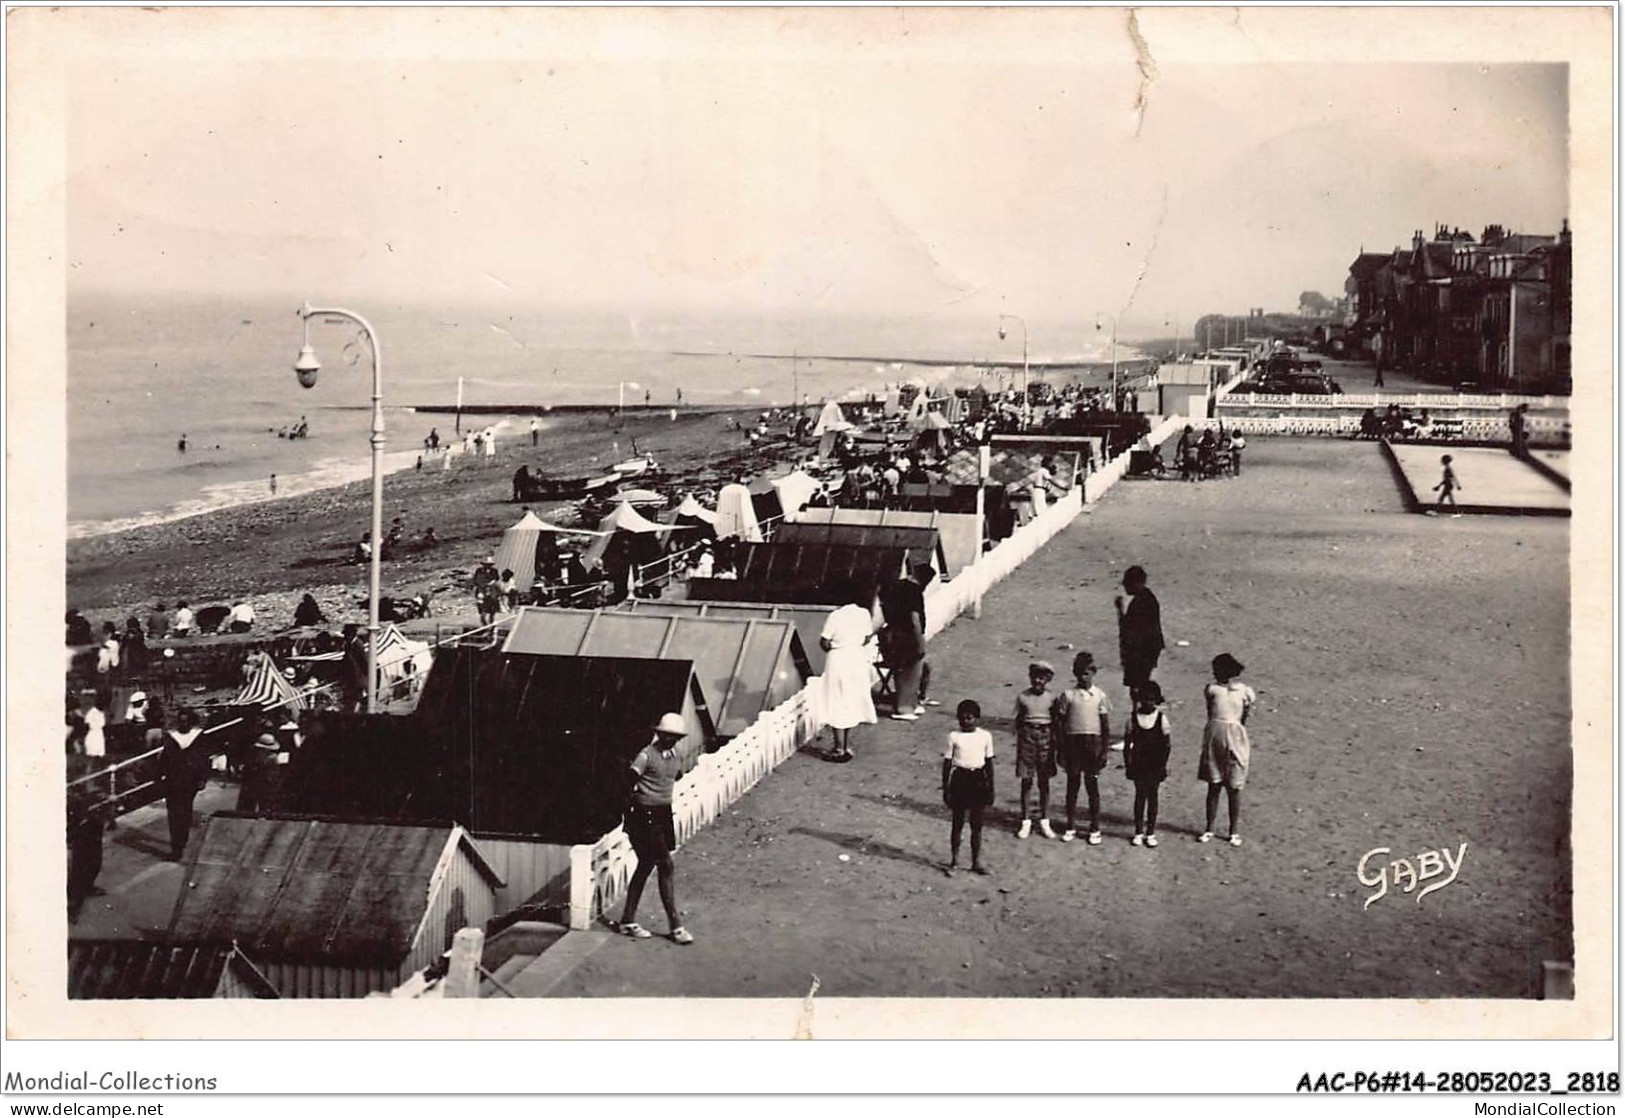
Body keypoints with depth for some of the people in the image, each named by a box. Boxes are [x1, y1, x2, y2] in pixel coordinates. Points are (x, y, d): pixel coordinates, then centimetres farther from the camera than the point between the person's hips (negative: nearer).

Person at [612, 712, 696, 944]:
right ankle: (676, 927, -4)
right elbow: (630, 779, -18)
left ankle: (628, 921, 25)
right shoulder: (647, 755, -16)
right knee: (666, 866, -9)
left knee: (646, 865, 14)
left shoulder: (678, 756, 6)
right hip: (644, 816, -8)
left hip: (663, 814, 8)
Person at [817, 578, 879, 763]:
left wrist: (834, 647, 6)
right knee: (852, 703, 16)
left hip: (838, 663, -5)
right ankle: (847, 746, 23)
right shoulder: (864, 614, -4)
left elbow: (824, 643, -15)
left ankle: (839, 750, 9)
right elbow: (867, 640, 5)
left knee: (838, 706, 4)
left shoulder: (836, 616, -19)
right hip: (857, 661, 5)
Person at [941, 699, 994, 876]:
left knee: (977, 824, 8)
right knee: (958, 822, 7)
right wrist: (946, 788, -2)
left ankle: (976, 861, 19)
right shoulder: (954, 737, -3)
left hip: (979, 779, 1)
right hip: (960, 779, -1)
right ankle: (954, 861, 18)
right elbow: (947, 763, 1)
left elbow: (989, 763, 7)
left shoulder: (985, 736, 1)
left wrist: (990, 789, 7)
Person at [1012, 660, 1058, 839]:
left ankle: (1044, 822, 15)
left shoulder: (1051, 698, 3)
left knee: (1044, 782, 6)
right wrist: (1019, 741, 0)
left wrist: (1054, 744, 4)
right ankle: (1025, 822, 11)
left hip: (1045, 736, 1)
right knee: (1026, 781, 2)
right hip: (1027, 735, 0)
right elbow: (1018, 721, 5)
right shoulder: (1022, 697, 1)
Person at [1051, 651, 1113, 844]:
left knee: (1092, 786, 5)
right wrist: (1060, 750, -1)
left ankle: (1095, 828, 14)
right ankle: (1071, 826, 18)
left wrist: (1105, 750, -2)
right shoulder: (1068, 695, -1)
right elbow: (1059, 723, 2)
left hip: (1093, 742, -1)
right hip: (1072, 741, 1)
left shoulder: (1099, 696, -1)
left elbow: (1106, 725, 2)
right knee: (1072, 786, 8)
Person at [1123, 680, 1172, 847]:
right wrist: (1127, 764, -1)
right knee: (1139, 795, 5)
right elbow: (1127, 743, 3)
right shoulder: (1133, 718, -1)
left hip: (1155, 764, 0)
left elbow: (1166, 744, 0)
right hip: (1138, 763, 0)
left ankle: (1150, 833, 13)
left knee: (1152, 795, 6)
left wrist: (1163, 764, -5)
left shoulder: (1161, 718, -2)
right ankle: (1138, 832, 13)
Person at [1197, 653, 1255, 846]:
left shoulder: (1245, 692, 1)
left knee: (1234, 788, 7)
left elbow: (1243, 720, 3)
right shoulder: (1211, 689, 4)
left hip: (1234, 742, -1)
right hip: (1214, 739, 1)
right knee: (1213, 786, 8)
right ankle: (1209, 829, 19)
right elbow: (1211, 715, 6)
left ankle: (1234, 831, 17)